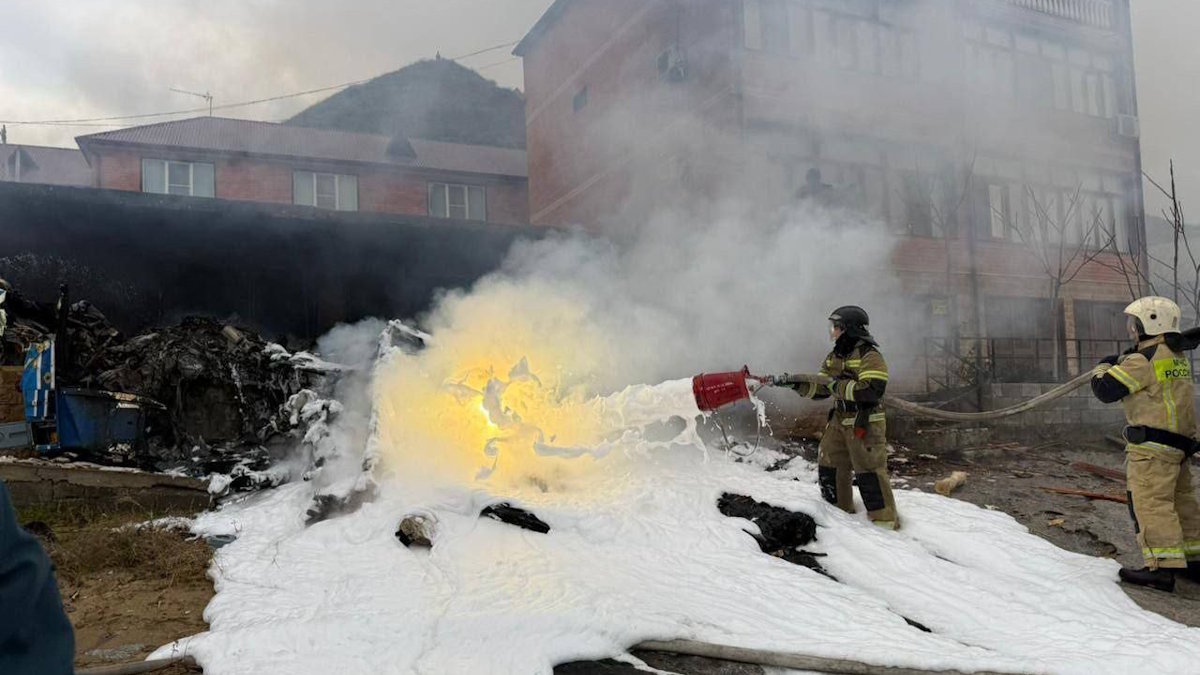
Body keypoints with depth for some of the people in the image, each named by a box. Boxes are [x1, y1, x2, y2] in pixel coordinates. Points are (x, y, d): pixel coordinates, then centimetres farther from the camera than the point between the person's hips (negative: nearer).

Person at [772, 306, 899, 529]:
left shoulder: (869, 356, -15)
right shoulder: (834, 357, 12)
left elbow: (873, 390, -27)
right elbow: (820, 389, 13)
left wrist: (838, 386, -23)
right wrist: (794, 383, 0)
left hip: (865, 424, -9)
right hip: (839, 421, 9)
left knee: (868, 472, -7)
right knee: (829, 467, 14)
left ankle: (885, 520, 4)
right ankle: (839, 510, 30)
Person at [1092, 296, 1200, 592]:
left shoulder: (1143, 360, -15)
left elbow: (1106, 390, -13)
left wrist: (1104, 367, 7)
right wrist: (1120, 362, 17)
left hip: (1153, 445, -10)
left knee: (1150, 502, -10)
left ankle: (1162, 567, -13)